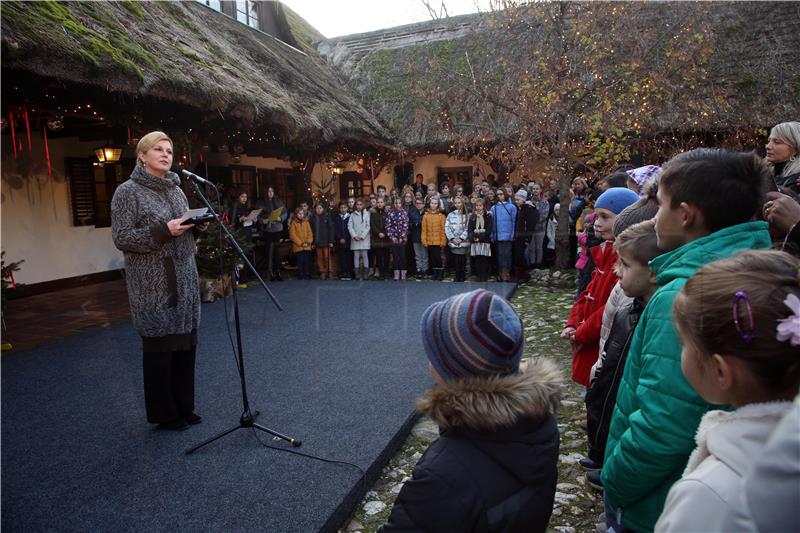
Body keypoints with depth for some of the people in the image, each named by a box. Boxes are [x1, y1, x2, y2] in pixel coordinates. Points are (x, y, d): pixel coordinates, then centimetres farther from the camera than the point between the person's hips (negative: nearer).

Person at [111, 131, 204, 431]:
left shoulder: (176, 190, 14)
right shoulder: (128, 192, -5)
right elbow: (120, 238, -11)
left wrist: (198, 224, 0)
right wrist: (162, 231, -21)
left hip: (184, 277, 6)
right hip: (152, 282, -6)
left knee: (186, 343, 8)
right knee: (159, 346, 1)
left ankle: (184, 407, 23)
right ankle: (164, 414, 17)